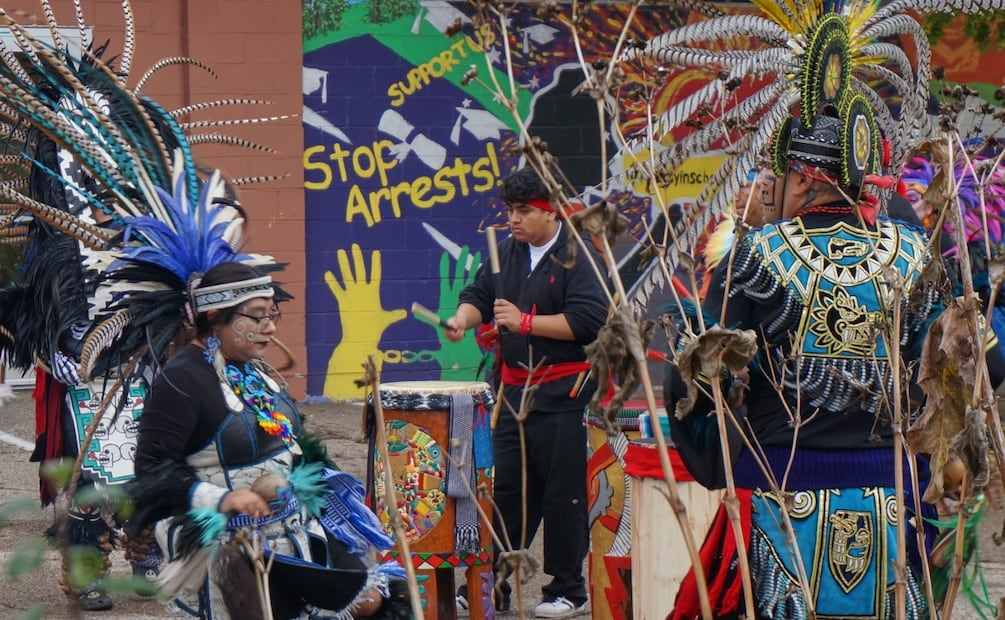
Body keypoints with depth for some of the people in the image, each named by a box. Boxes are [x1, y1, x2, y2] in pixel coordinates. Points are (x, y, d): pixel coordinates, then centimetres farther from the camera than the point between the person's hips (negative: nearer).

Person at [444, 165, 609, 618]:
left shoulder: (576, 257, -10)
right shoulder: (507, 253, 13)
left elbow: (589, 320, -19)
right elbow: (480, 294, 12)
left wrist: (525, 322, -17)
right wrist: (463, 318, -11)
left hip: (562, 394, -7)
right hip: (515, 388, 7)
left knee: (562, 493, -3)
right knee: (508, 488, 11)